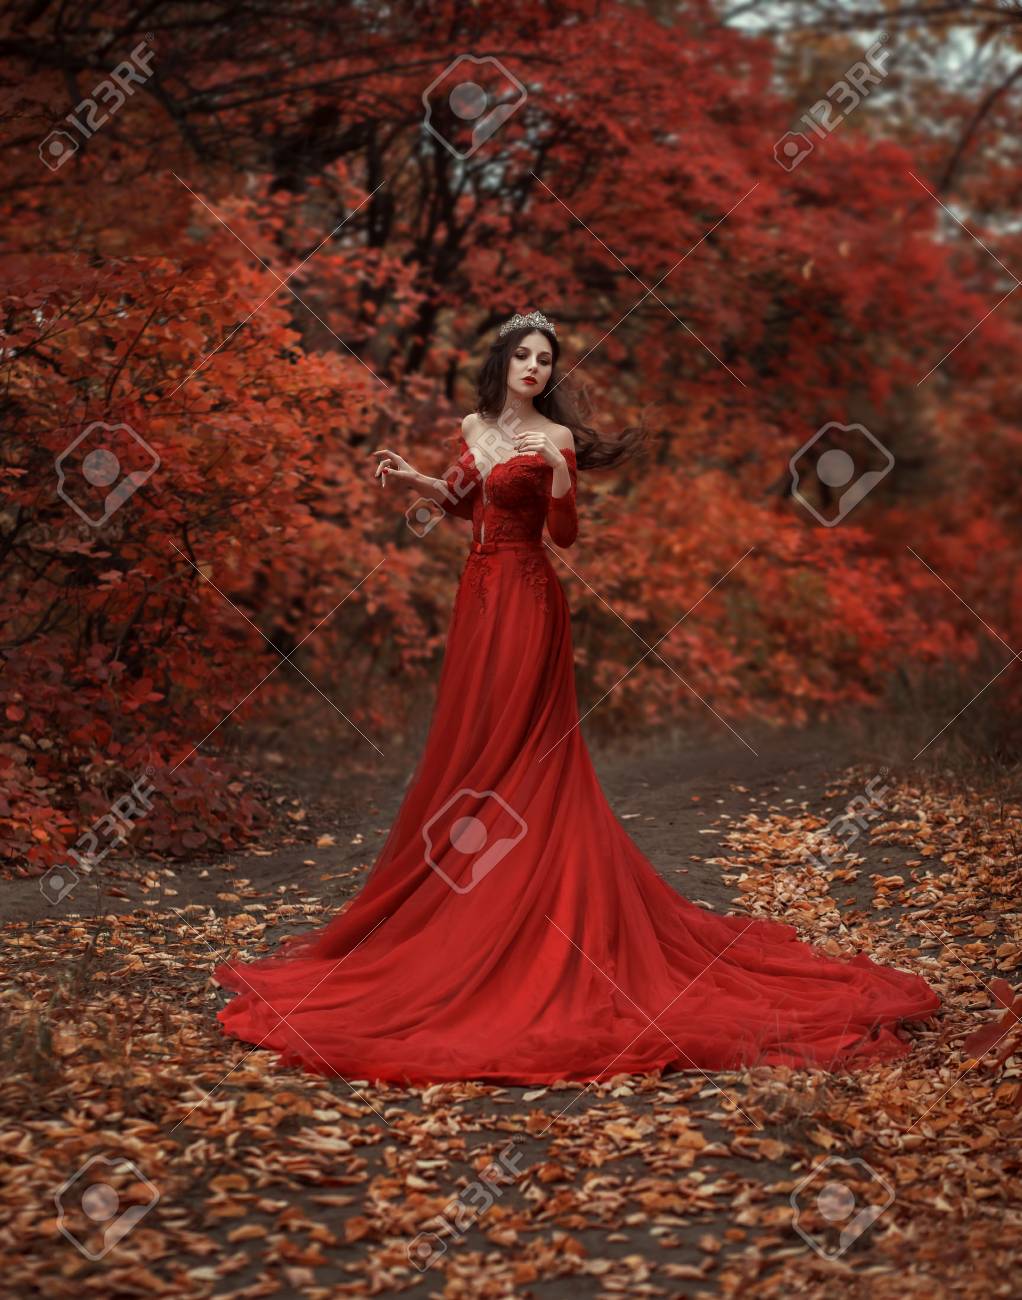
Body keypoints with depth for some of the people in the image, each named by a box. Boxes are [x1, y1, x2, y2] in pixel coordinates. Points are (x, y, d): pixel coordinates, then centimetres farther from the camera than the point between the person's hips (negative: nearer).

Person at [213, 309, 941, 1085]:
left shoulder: (555, 438, -8)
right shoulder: (476, 428, 11)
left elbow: (565, 535, -13)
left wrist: (560, 469, -26)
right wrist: (414, 479, 14)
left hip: (525, 600, -7)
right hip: (480, 593, 7)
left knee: (514, 753, -5)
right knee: (471, 747, 11)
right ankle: (470, 904, 22)